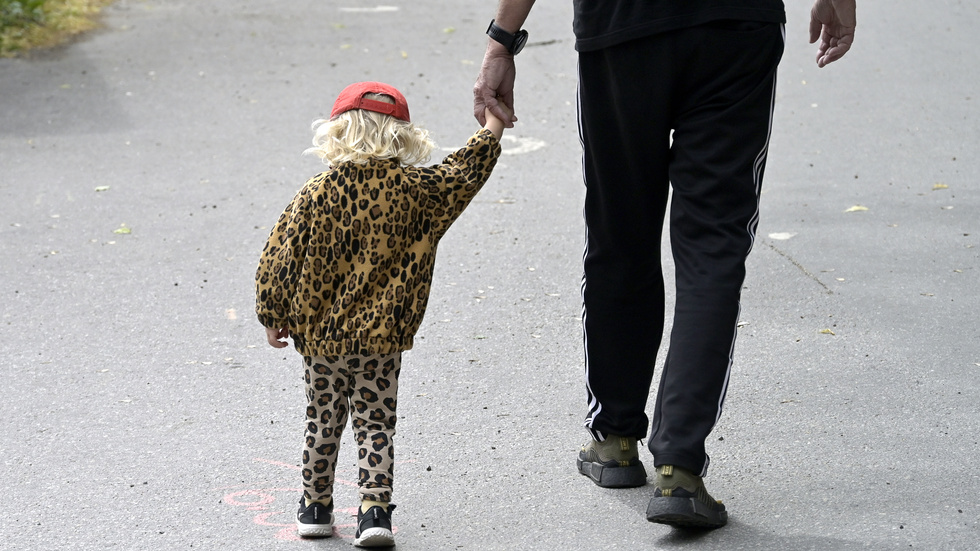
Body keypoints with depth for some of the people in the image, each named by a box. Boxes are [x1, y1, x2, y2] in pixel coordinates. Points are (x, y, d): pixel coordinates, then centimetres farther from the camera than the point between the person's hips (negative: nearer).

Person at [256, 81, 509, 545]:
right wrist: (493, 129, 26)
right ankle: (374, 508, -4)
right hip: (382, 336, -1)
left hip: (323, 335, 1)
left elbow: (281, 256, -5)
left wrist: (274, 315, 7)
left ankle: (316, 506, 25)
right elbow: (463, 172, 9)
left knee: (323, 421, 15)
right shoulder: (414, 189, -6)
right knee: (376, 423, 6)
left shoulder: (316, 194, -7)